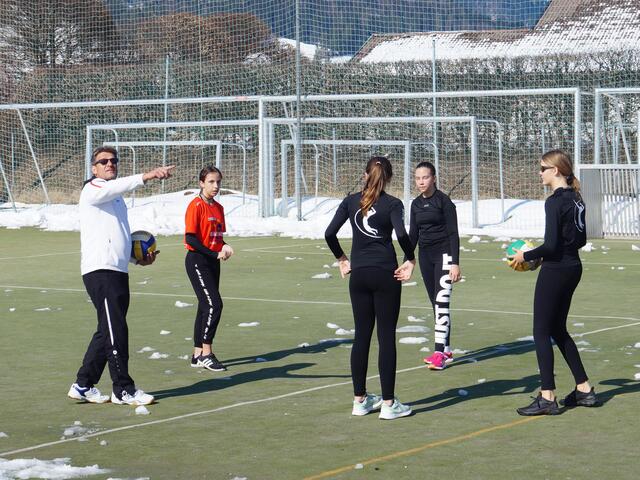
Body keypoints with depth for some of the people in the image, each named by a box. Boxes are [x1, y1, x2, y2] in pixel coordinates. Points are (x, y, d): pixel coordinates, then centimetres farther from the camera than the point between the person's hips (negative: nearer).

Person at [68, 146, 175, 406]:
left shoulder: (117, 198, 25)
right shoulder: (93, 189, -2)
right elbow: (114, 187, -26)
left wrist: (139, 257, 16)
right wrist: (146, 176, -38)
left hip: (119, 271, 9)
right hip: (100, 270, -9)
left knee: (108, 332, 10)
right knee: (116, 331, -9)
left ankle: (83, 385, 17)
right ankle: (123, 390, -5)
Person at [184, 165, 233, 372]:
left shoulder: (218, 208, 12)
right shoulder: (196, 206, -12)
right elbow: (191, 238, -17)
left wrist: (224, 247, -4)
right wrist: (214, 254, -19)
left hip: (212, 261, 8)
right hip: (197, 260, -8)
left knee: (206, 306, 10)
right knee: (214, 304, -14)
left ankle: (198, 354, 16)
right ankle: (206, 353, -7)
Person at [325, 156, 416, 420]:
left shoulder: (351, 201, 5)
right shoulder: (392, 204, -6)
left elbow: (330, 233, -1)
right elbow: (401, 234, -21)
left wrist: (341, 258, 12)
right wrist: (410, 260, -6)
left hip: (358, 274, 4)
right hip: (385, 274, -4)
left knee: (362, 335, 12)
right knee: (386, 337, 0)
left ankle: (360, 400, 17)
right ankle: (388, 403, 1)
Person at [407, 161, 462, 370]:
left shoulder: (443, 201, -9)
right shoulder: (416, 204, 9)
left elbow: (453, 233, -11)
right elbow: (413, 235, 16)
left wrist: (455, 263, -16)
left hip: (443, 253, -7)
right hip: (425, 255, 7)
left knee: (441, 302, -14)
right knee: (436, 303, 9)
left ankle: (439, 352, -18)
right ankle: (446, 350, 16)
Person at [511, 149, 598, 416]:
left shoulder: (554, 202, -18)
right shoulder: (575, 198, 10)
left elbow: (551, 245, -22)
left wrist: (527, 255, -6)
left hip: (555, 271, -9)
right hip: (573, 267, 9)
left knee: (541, 331, -2)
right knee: (558, 330, 19)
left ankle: (547, 398, -2)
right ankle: (584, 389, 21)